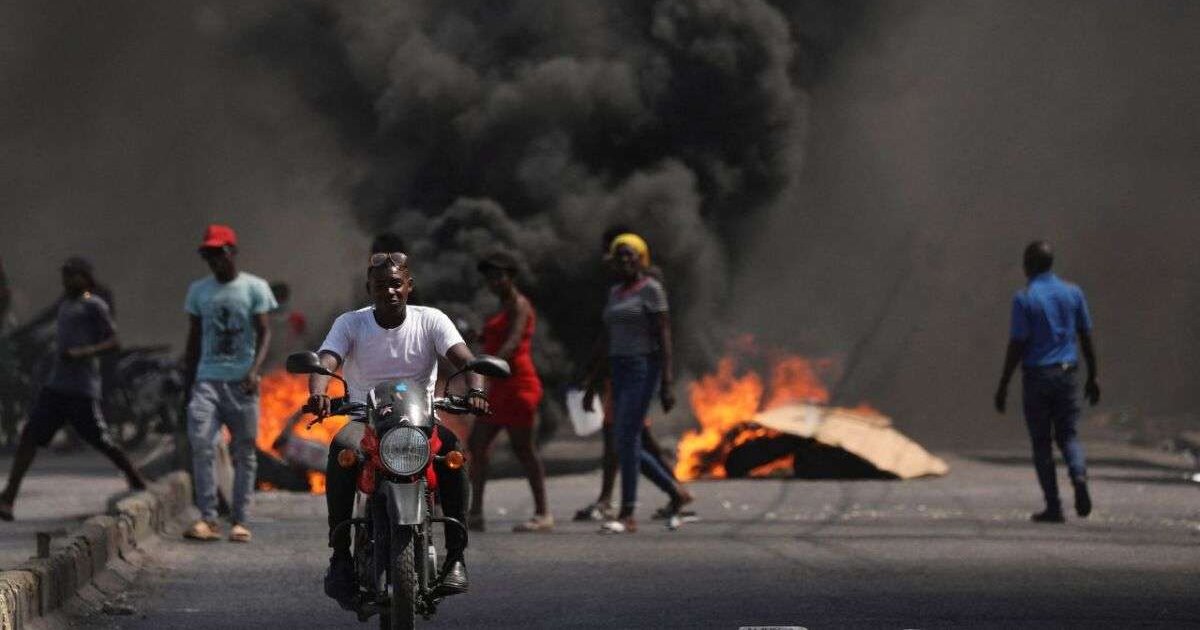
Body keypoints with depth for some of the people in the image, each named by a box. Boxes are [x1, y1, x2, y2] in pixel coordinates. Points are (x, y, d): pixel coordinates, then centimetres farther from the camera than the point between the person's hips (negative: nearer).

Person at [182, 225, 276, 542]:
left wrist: (255, 369, -20)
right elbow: (194, 339, 16)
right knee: (201, 444, -16)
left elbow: (264, 332, -4)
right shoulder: (198, 290, 11)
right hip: (207, 378, 2)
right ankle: (207, 519, -17)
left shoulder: (254, 288, 1)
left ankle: (239, 521, 7)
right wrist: (187, 384, 12)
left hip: (241, 381, -2)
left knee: (244, 451, 2)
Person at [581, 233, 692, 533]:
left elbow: (664, 336, -12)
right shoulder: (616, 293, 17)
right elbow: (605, 340, 19)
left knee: (626, 440, -14)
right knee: (627, 445, 8)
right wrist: (591, 384, 17)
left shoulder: (651, 289, -8)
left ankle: (627, 515, -11)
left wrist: (667, 384, -18)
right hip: (621, 372, 9)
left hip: (644, 370, -9)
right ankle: (677, 492, 24)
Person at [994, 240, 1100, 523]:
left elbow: (1017, 345, -11)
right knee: (1068, 434, 14)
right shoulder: (1073, 293, 4)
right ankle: (1079, 476, -16)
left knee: (1041, 441, 6)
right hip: (1066, 373, 3)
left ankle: (1053, 507, 4)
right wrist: (1092, 376, 15)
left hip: (1036, 375, -3)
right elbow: (1086, 338, 7)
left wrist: (1003, 385, -5)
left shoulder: (1024, 299, -9)